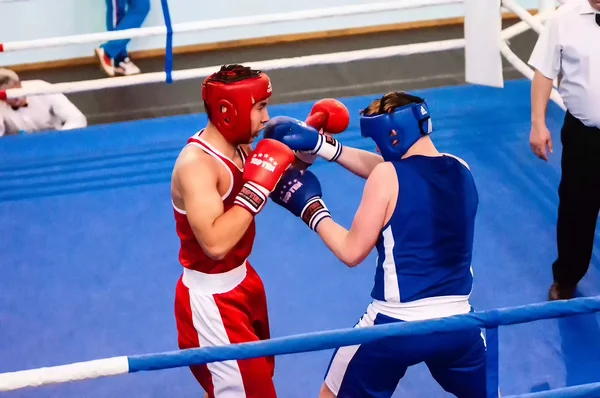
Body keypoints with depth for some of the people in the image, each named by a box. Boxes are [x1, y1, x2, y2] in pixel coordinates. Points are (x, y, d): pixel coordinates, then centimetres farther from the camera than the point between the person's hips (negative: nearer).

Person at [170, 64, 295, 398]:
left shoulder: (239, 146, -1)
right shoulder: (197, 164, -28)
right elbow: (215, 242, -37)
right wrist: (257, 188, -33)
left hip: (241, 281, 9)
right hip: (210, 300, -9)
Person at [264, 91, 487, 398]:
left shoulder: (387, 176, -12)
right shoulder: (460, 169, 6)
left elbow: (352, 251, -9)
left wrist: (308, 207, 3)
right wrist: (320, 144, 19)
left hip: (394, 325, -5)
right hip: (457, 323, 5)